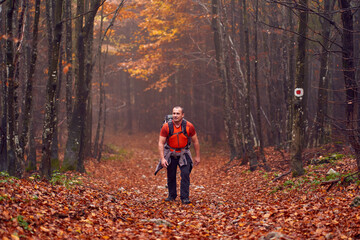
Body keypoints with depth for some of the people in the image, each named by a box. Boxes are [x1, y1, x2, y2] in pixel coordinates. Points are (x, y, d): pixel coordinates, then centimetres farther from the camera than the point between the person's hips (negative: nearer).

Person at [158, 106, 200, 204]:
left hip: (184, 154, -1)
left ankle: (185, 197, -8)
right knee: (171, 176, 8)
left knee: (185, 174, -13)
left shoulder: (189, 126, -14)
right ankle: (172, 195, 27)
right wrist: (162, 158, -21)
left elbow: (195, 141, -1)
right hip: (170, 154, 1)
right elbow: (161, 143, -12)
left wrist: (197, 156, 2)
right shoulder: (166, 127, -16)